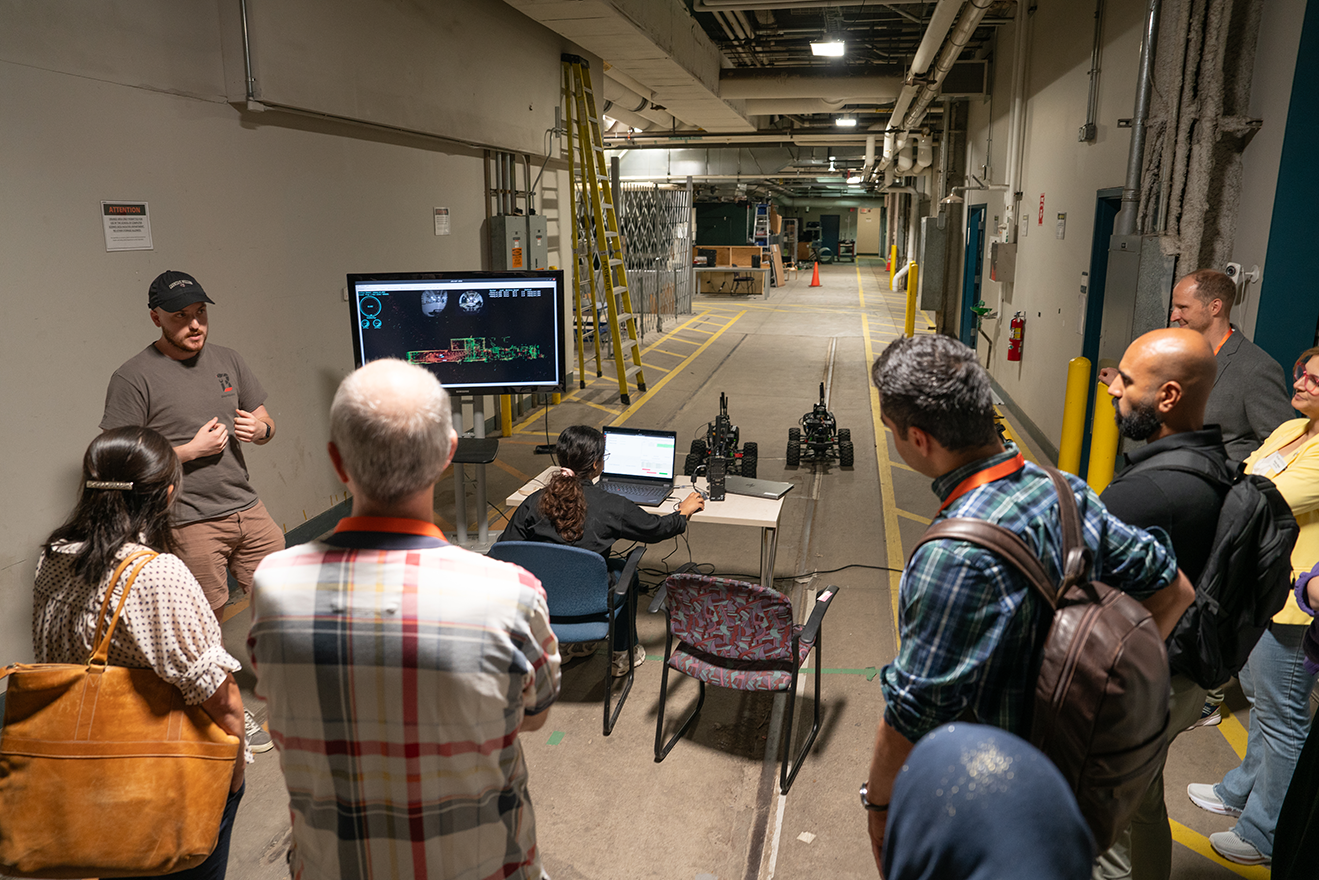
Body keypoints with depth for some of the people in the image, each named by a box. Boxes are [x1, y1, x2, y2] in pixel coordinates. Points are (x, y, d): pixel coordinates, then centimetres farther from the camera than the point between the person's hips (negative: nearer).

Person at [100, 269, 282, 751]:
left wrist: (258, 428, -7)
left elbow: (265, 421, 17)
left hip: (246, 507, 6)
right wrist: (191, 450, -15)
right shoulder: (134, 378, -9)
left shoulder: (226, 359, 9)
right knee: (206, 620, 4)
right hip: (189, 521, -6)